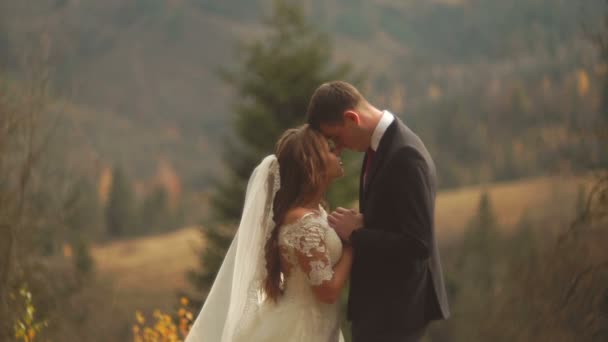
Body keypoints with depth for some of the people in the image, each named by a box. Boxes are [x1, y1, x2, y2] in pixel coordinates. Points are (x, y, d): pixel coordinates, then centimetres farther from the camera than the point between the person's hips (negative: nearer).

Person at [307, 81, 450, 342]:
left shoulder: (405, 156, -22)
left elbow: (417, 244, -25)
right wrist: (359, 224, 1)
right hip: (381, 301, 10)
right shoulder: (382, 143, 8)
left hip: (395, 306, -10)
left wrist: (355, 234, -16)